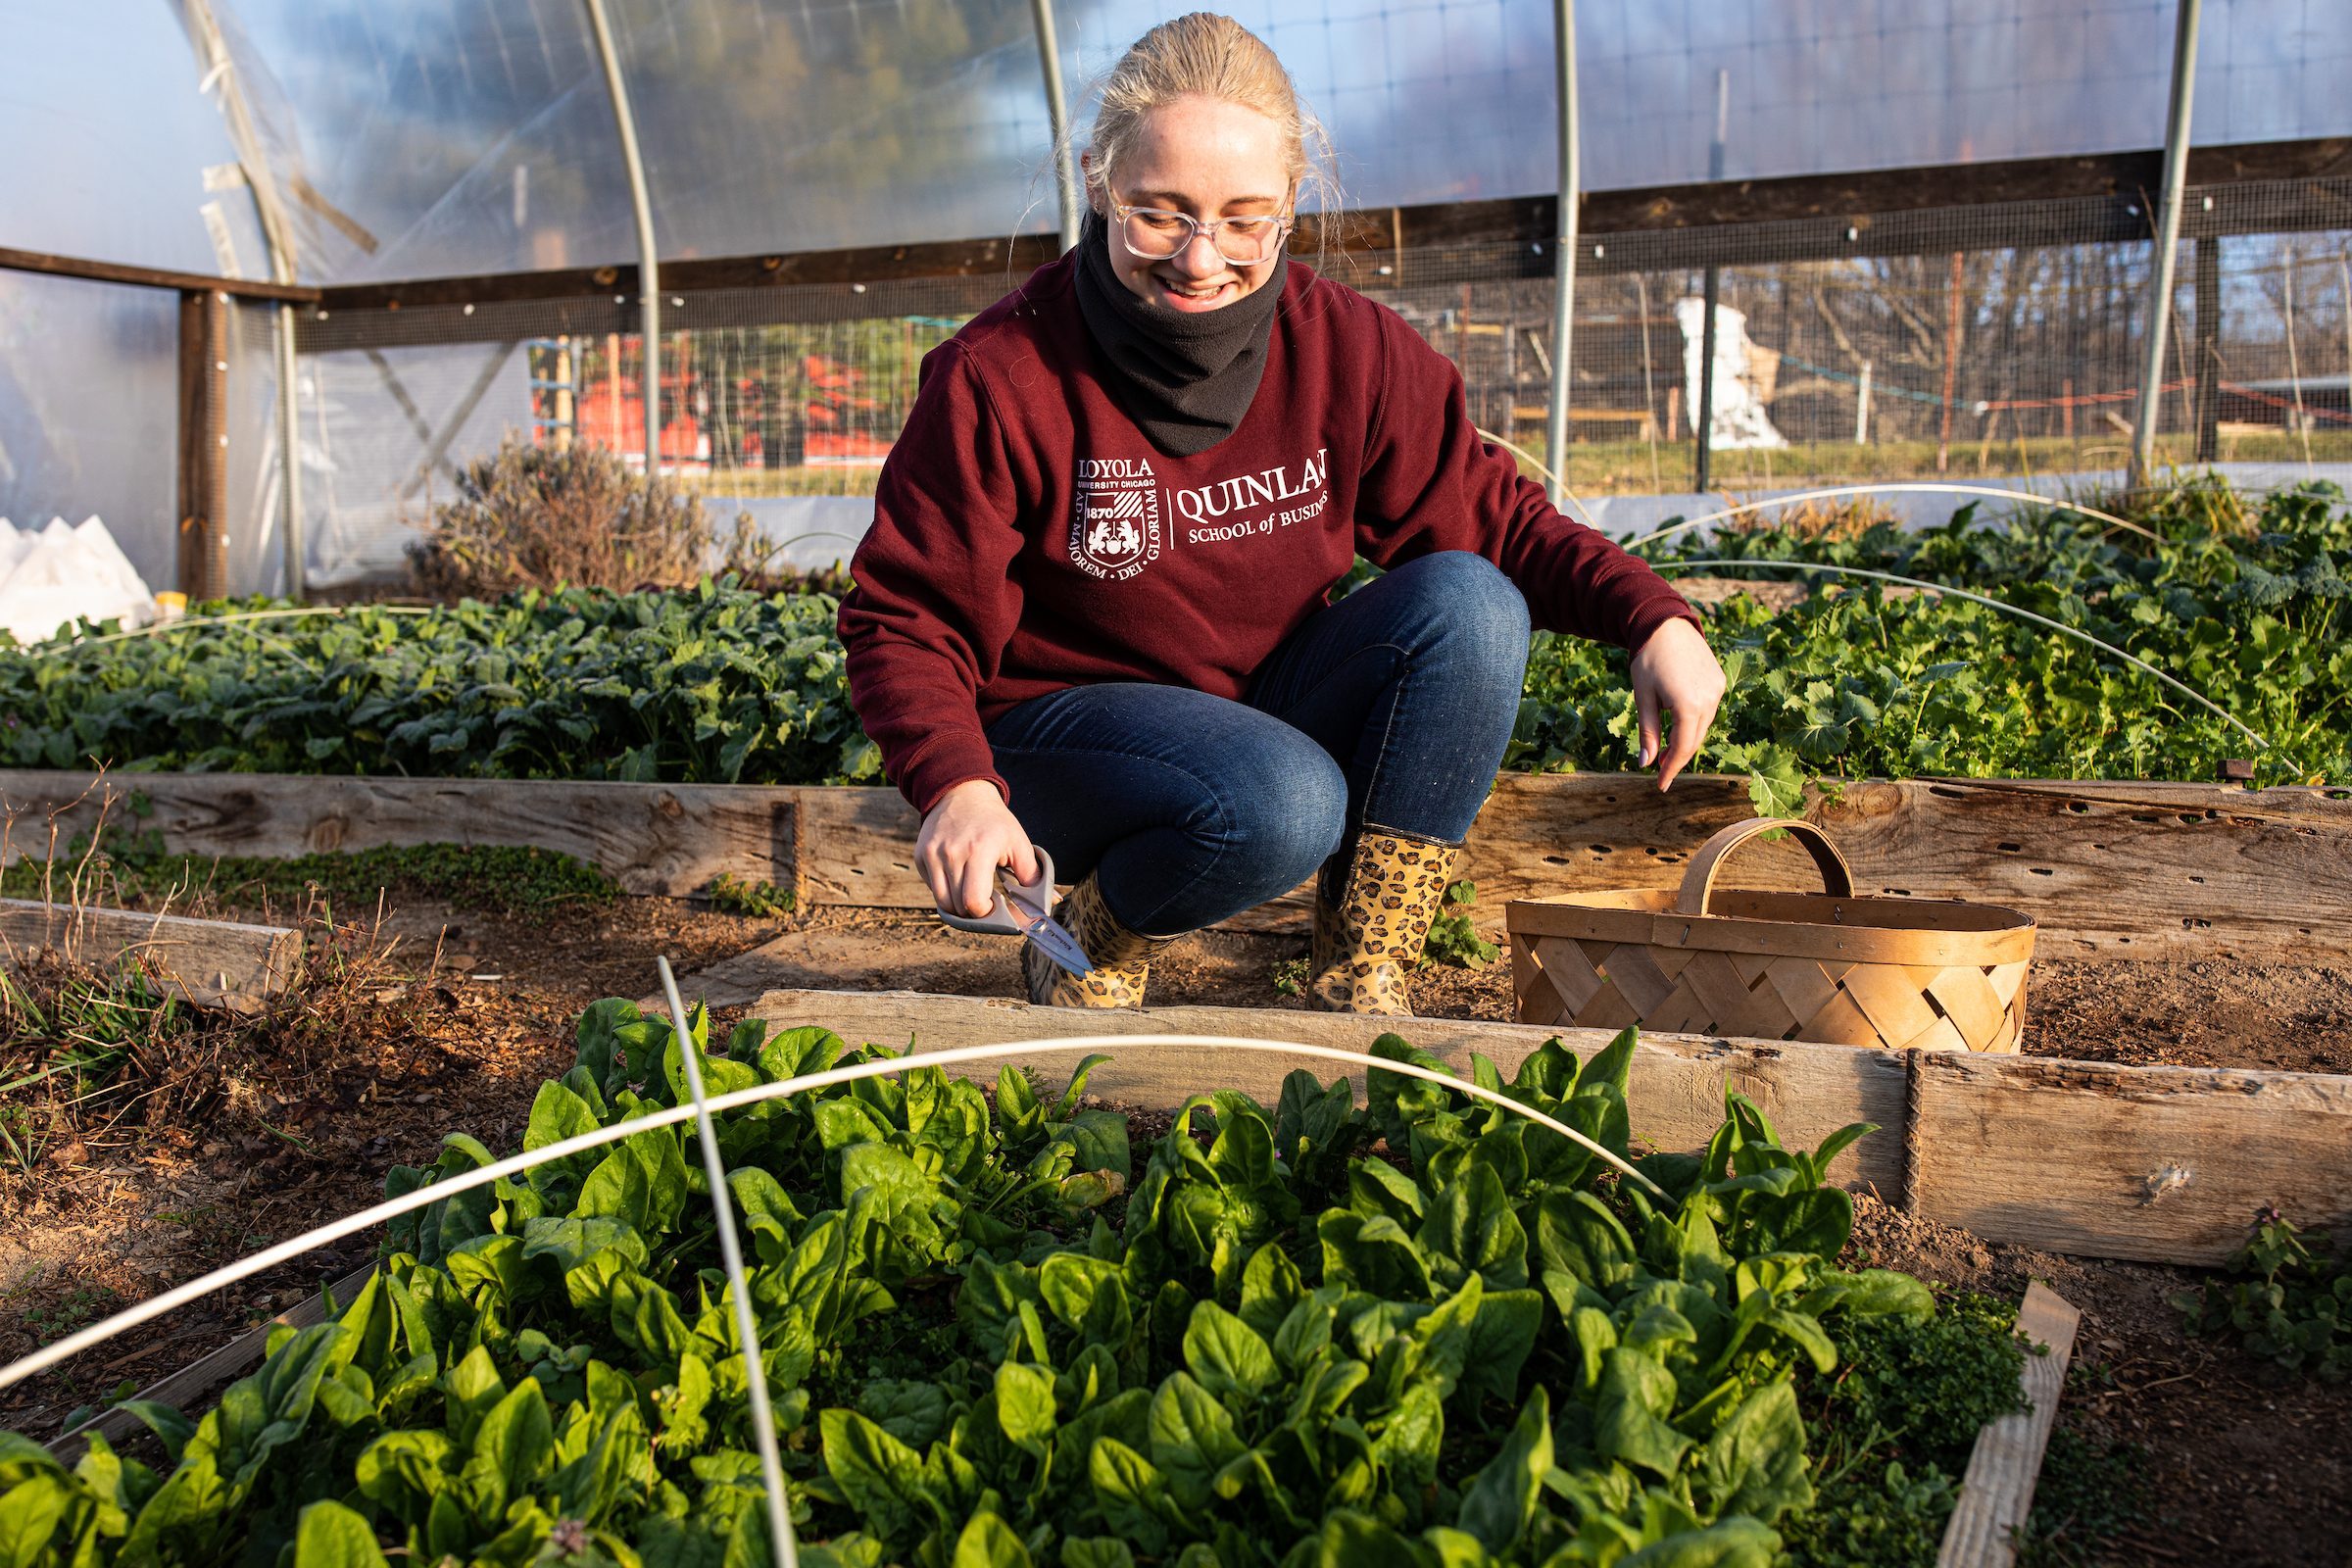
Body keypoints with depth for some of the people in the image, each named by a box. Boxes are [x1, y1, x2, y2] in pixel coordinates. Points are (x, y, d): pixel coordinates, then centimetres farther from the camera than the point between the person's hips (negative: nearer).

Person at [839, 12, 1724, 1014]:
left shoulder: (1347, 348, -7)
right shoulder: (999, 378, -17)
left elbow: (1487, 515, 1)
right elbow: (905, 620, -13)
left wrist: (1654, 619, -15)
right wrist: (956, 787, -32)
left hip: (1270, 711, 5)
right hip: (1064, 730, -4)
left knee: (1467, 604, -21)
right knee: (1282, 803, -35)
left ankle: (1357, 983, -11)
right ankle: (1083, 954, -2)